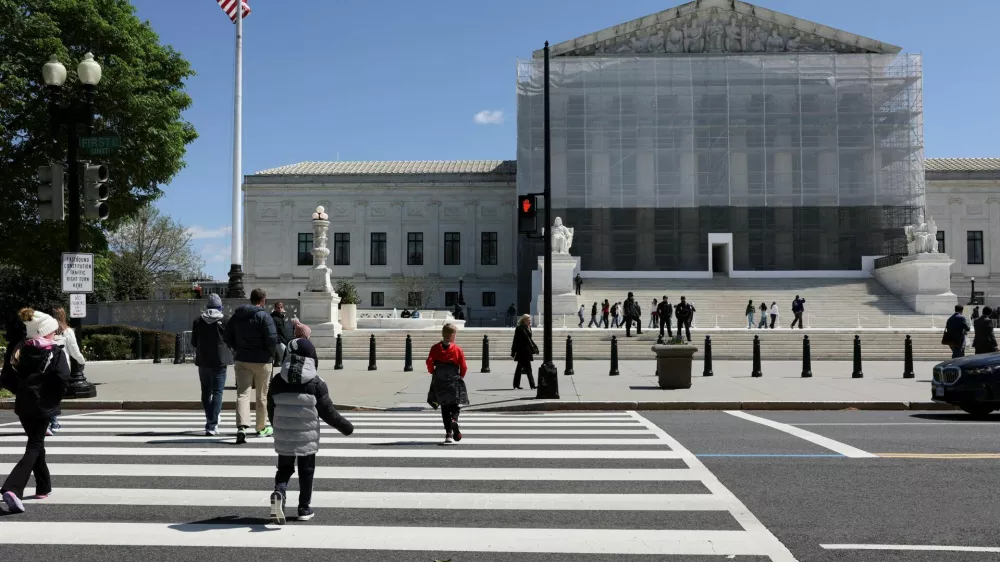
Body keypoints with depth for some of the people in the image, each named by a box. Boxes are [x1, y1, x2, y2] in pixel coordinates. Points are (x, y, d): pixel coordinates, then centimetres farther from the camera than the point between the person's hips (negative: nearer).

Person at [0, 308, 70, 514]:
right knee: (34, 448, -1)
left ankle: (43, 487, 32)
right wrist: (54, 399, -1)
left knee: (36, 444, 21)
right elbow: (63, 381, -19)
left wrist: (22, 391, 16)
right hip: (43, 407, -5)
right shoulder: (56, 352, -10)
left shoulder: (19, 350, 3)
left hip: (23, 406, 5)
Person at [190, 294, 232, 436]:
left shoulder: (198, 321, 2)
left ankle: (211, 420, 26)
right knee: (217, 392, -1)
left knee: (206, 391, 17)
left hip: (203, 360, 3)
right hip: (220, 360, -3)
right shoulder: (224, 321, -8)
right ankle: (212, 425, -10)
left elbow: (193, 342, 7)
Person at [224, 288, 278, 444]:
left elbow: (227, 338, 11)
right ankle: (262, 428, 21)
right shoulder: (264, 316, -13)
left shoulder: (236, 315, 6)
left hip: (242, 361, 4)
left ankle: (241, 427, -20)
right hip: (261, 361, -4)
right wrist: (270, 354, -1)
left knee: (242, 393, -1)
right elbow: (272, 339, -19)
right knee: (262, 396, 10)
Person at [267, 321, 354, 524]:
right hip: (307, 436, -2)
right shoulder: (316, 384, -11)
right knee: (306, 471, 12)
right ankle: (304, 509, 18)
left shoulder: (277, 382, -3)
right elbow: (328, 412, -7)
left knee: (284, 468, 14)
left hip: (284, 436, 2)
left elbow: (271, 410, 5)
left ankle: (279, 492, -14)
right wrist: (345, 427, 8)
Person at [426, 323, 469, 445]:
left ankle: (449, 433, 6)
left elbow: (429, 362, -10)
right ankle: (454, 421, -21)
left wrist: (433, 373, 8)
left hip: (439, 382, 2)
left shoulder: (435, 348, -1)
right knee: (455, 406, 11)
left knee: (445, 409, 11)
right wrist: (460, 377, 11)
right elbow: (463, 367, -6)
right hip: (454, 382, -2)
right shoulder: (458, 349, -6)